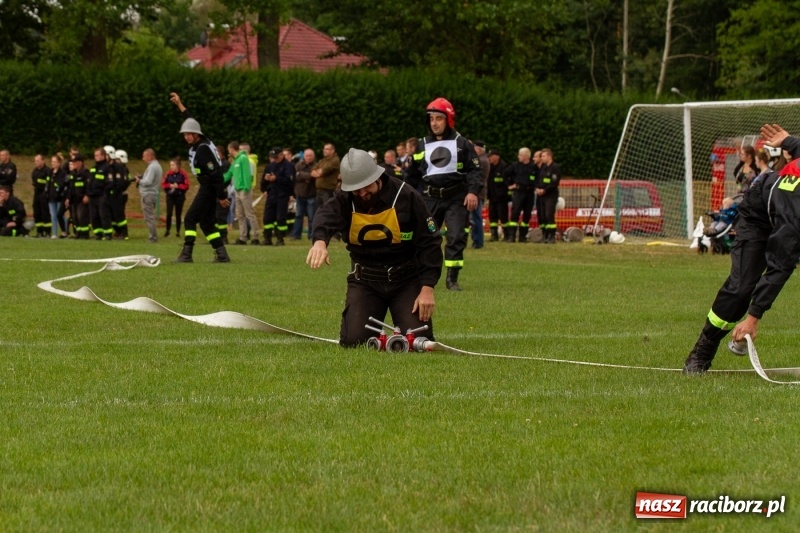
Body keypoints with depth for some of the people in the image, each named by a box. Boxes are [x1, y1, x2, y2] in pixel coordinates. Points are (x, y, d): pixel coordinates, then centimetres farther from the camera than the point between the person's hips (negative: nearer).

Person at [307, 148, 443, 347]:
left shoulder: (406, 196, -11)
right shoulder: (345, 200, -8)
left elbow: (429, 243, -6)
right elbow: (326, 215, -31)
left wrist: (427, 288, -13)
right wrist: (320, 240, -56)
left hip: (406, 279, -1)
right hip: (365, 280, 1)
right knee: (353, 342, -14)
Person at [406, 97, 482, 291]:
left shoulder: (461, 144, 2)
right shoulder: (422, 145, 11)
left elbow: (474, 169, -1)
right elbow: (414, 174, 16)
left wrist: (473, 191, -14)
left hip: (456, 197, -2)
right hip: (430, 198, 2)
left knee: (456, 237, -8)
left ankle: (452, 278, 0)